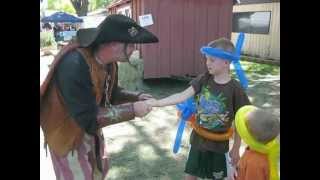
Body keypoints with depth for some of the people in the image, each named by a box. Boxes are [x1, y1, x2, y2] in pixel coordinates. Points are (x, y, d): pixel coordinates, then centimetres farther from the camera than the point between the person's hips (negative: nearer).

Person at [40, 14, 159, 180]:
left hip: (90, 128, 8)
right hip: (67, 132, -7)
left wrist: (137, 97, -12)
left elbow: (110, 93, 4)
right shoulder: (74, 65, -36)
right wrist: (132, 110, -30)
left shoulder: (108, 61, -11)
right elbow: (89, 118, -34)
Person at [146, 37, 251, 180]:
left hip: (218, 144, -2)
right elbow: (183, 96, -18)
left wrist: (236, 148, -2)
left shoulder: (235, 89, -18)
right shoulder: (203, 79, -10)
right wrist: (157, 103, -30)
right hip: (198, 139, 3)